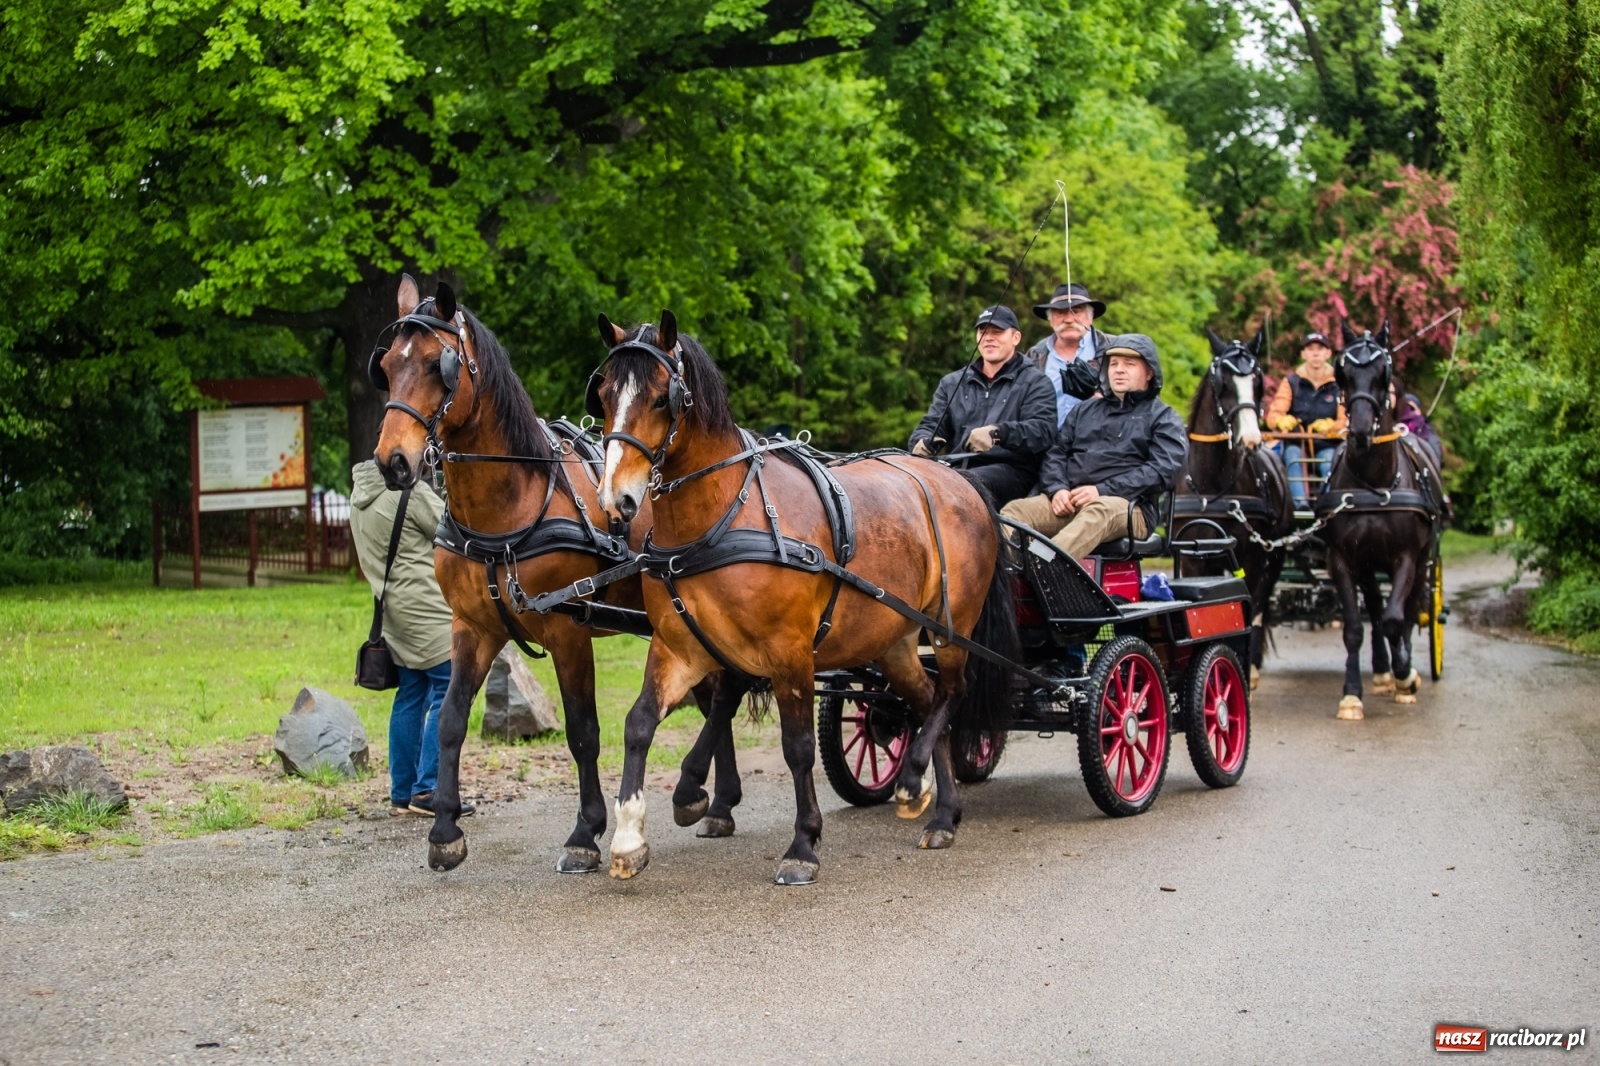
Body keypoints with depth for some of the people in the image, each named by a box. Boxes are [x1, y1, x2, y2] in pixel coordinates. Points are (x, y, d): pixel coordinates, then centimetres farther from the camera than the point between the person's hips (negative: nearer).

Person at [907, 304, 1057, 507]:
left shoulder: (1034, 383, 9)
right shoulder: (952, 383, 25)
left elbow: (1043, 431, -8)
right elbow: (931, 425, 20)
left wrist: (998, 433, -28)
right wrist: (924, 441, -8)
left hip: (1011, 470, -4)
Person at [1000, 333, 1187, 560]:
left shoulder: (1164, 419, 13)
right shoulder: (1084, 410, 29)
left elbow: (1163, 470, -3)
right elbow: (1055, 454, 21)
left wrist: (1103, 490, -13)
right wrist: (1057, 488, -3)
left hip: (1127, 506, -4)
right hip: (1068, 502, 5)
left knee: (1098, 512, -40)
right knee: (1015, 511, -23)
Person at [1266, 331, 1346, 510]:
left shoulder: (1337, 385, 8)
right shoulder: (1291, 382, 8)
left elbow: (1345, 421, 3)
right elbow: (1273, 416, -1)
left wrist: (1329, 426, -20)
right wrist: (1283, 421, -26)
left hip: (1327, 446, 0)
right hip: (1295, 443, 0)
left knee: (1331, 465, -32)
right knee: (1294, 456, -33)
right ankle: (1301, 504, -48)